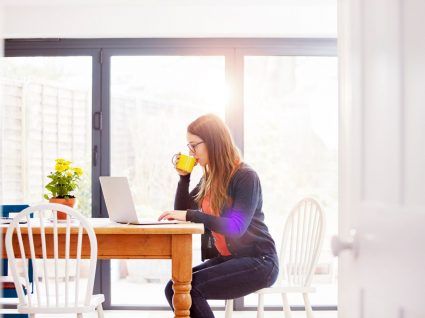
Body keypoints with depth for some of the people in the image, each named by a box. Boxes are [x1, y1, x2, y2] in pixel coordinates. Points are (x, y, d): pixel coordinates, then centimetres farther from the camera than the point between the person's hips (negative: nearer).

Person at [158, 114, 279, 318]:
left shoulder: (245, 177, -13)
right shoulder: (210, 178, 9)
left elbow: (236, 227, -24)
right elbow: (182, 212, 14)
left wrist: (190, 215, -30)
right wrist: (183, 177, 2)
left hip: (258, 262, -7)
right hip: (226, 258, 7)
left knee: (187, 289, -23)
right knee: (175, 288, -14)